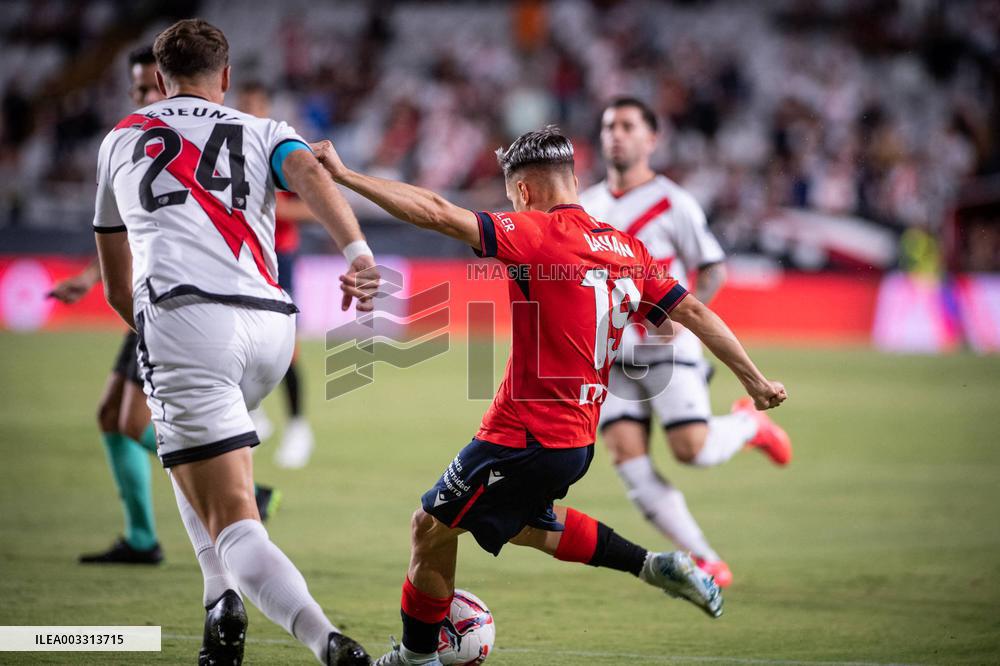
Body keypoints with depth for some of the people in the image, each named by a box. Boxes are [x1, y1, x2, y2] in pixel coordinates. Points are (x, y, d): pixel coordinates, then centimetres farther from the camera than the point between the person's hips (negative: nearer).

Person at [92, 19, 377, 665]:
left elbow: (117, 289, 35)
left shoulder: (120, 140, 27)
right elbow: (310, 174, -4)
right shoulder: (263, 132, 23)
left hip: (183, 318, -3)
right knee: (187, 442, 33)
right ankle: (224, 601, 17)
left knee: (233, 525, -8)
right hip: (272, 327, 3)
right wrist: (357, 251, -20)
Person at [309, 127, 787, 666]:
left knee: (432, 526, 10)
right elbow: (693, 312, 7)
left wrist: (344, 176, -21)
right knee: (526, 524, 33)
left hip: (526, 435, -8)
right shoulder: (626, 248, 6)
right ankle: (656, 566, 24)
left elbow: (438, 214, -23)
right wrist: (754, 380, 14)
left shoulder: (537, 235, -16)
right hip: (580, 439, 8)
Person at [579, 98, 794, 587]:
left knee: (691, 448, -16)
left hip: (668, 349, -4)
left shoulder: (672, 203, -5)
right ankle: (706, 560, 0)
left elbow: (714, 270, -4)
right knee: (627, 461, -9)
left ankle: (750, 424, 20)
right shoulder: (586, 207, 10)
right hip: (611, 355, 4)